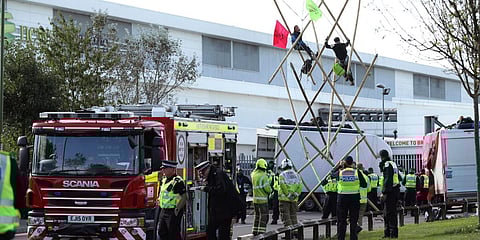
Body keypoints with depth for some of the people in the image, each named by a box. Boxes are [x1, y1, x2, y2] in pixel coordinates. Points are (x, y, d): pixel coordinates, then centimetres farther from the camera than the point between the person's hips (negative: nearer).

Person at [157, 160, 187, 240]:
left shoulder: (178, 181, -15)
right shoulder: (164, 180, 13)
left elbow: (184, 197, -17)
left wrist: (177, 210, -19)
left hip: (173, 212, -9)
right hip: (163, 211, 9)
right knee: (162, 233, 12)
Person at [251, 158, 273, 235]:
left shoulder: (254, 175, 4)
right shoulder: (264, 176, -16)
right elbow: (267, 188, -16)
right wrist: (270, 190, 3)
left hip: (255, 199, 7)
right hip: (263, 199, -7)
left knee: (257, 215, 17)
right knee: (264, 216, -3)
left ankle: (255, 232, 20)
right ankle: (261, 232, -7)